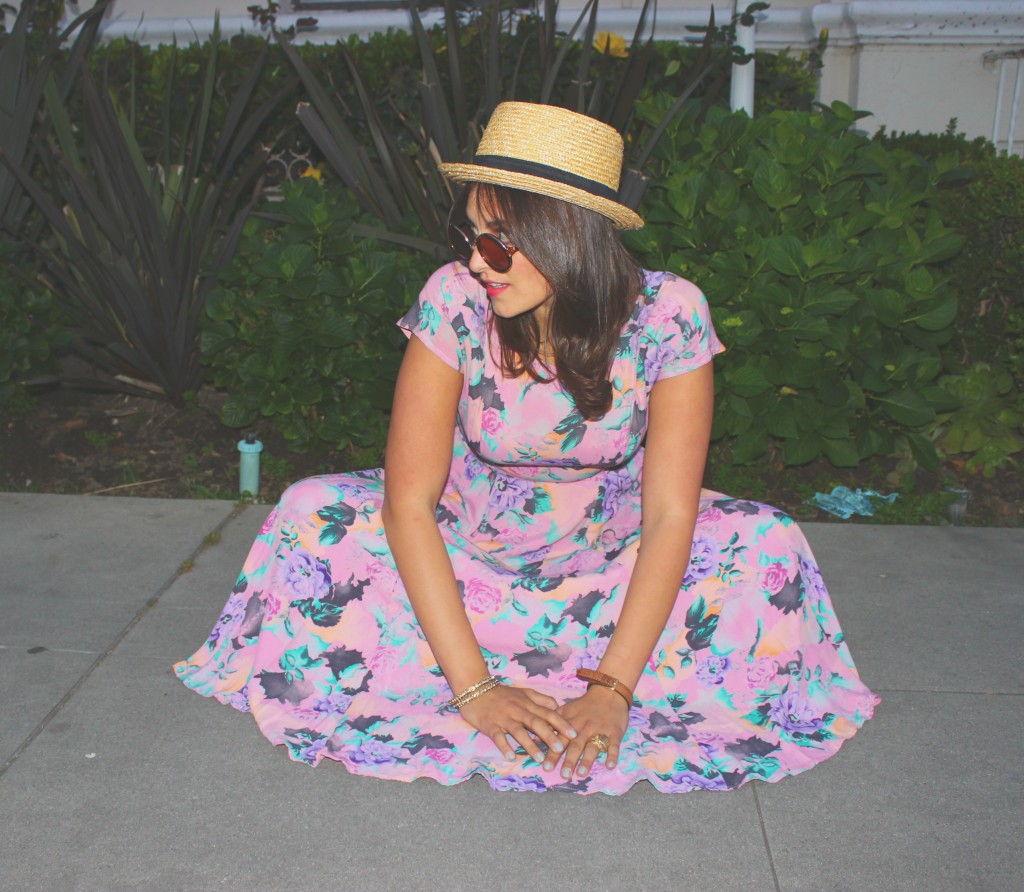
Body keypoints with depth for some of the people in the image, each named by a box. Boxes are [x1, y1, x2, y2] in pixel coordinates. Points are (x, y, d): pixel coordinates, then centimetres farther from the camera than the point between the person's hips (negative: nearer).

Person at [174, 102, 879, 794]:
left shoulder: (668, 314, -23)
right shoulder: (456, 300, -23)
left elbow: (669, 515, -22)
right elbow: (409, 500, -24)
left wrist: (614, 691, -30)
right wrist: (472, 689, -29)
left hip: (609, 567, 0)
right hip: (462, 556, 1)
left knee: (768, 547, -22)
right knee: (311, 515, -21)